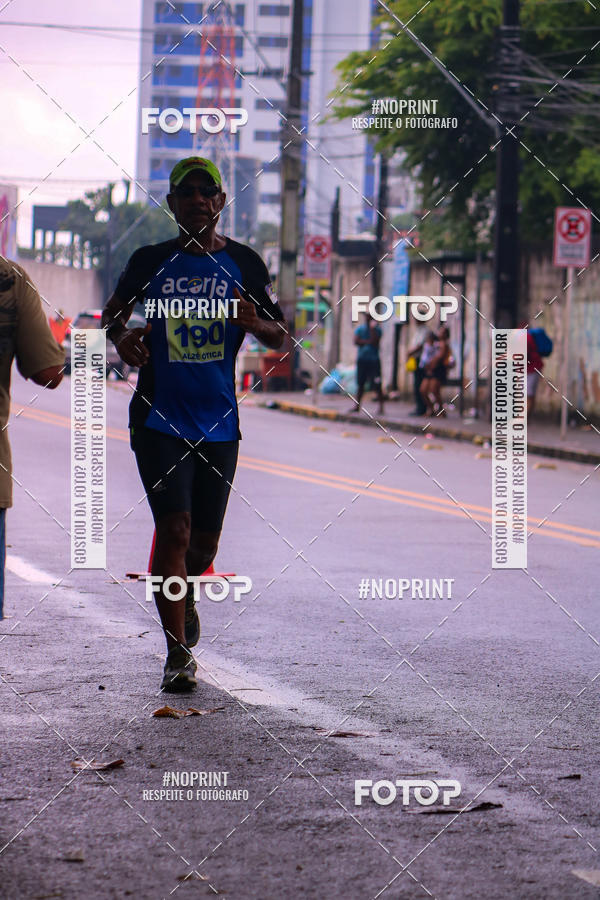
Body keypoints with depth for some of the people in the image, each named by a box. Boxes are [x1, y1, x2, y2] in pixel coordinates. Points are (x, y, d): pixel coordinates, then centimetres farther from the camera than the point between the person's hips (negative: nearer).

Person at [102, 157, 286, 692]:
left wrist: (255, 324, -15)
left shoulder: (243, 263, 3)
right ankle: (178, 652, -10)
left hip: (219, 422, 2)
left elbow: (279, 335, 8)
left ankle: (184, 596, 45)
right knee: (174, 529, -14)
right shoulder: (151, 261, 2)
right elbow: (114, 311, 16)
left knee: (205, 540, 11)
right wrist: (121, 337, -6)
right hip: (160, 419, -2)